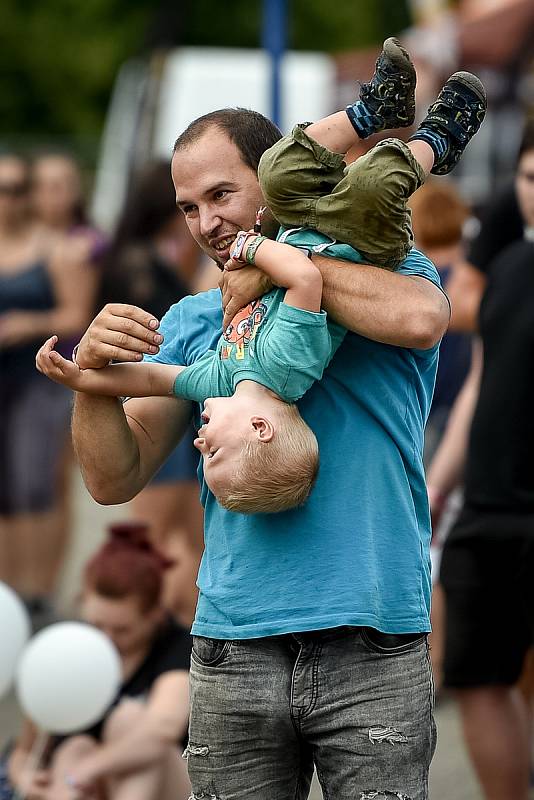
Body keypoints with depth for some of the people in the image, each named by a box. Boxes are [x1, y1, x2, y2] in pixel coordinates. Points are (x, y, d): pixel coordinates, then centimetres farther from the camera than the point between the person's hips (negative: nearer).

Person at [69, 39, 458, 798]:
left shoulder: (382, 269, 5)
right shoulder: (190, 324, 15)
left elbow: (419, 318, -20)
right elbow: (116, 479, 9)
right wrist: (92, 372, -9)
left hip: (374, 649, -3)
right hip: (235, 647, 3)